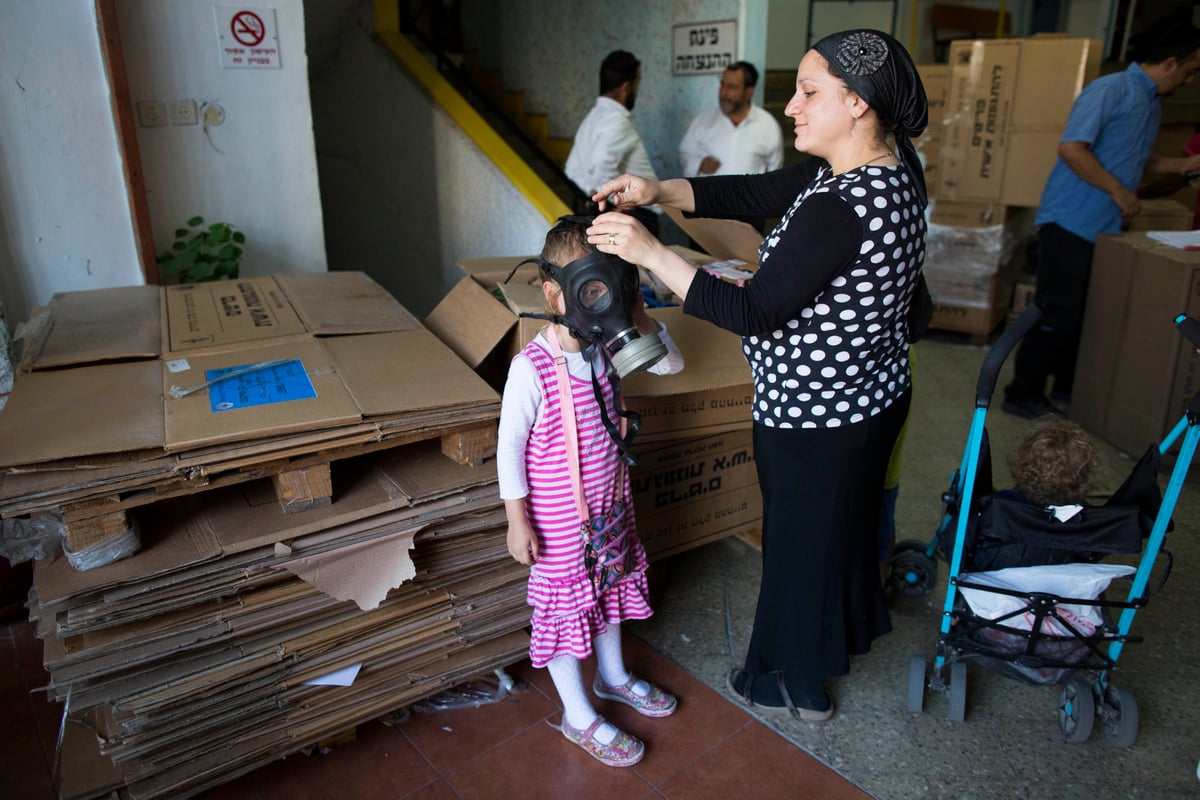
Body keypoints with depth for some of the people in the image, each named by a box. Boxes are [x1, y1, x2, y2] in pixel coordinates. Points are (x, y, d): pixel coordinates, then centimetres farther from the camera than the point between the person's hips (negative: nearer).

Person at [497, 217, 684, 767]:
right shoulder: (531, 368, -26)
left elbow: (671, 363, 1)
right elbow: (509, 447, -18)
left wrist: (639, 317, -17)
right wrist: (517, 522, -15)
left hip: (610, 501, 7)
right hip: (559, 516, -7)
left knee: (612, 585, 26)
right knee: (564, 605, 13)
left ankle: (612, 677, 53)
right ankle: (578, 717, 35)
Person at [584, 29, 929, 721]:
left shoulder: (840, 208, -31)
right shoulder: (893, 166, 0)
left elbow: (753, 314, -29)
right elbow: (752, 193, 2)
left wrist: (650, 251, -29)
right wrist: (656, 191, -8)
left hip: (814, 420, -9)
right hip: (874, 397, 9)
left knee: (801, 539, 13)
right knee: (848, 517, 29)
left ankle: (799, 683, 38)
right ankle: (852, 626, 57)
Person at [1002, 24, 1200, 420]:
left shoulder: (1153, 104, 16)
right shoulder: (1110, 90, -12)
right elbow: (1071, 148, -21)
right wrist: (1118, 191, -17)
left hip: (1104, 228, 9)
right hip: (1070, 222, -9)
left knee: (1087, 313, 13)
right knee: (1057, 313, -7)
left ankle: (1067, 386, 25)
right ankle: (1023, 394, 2)